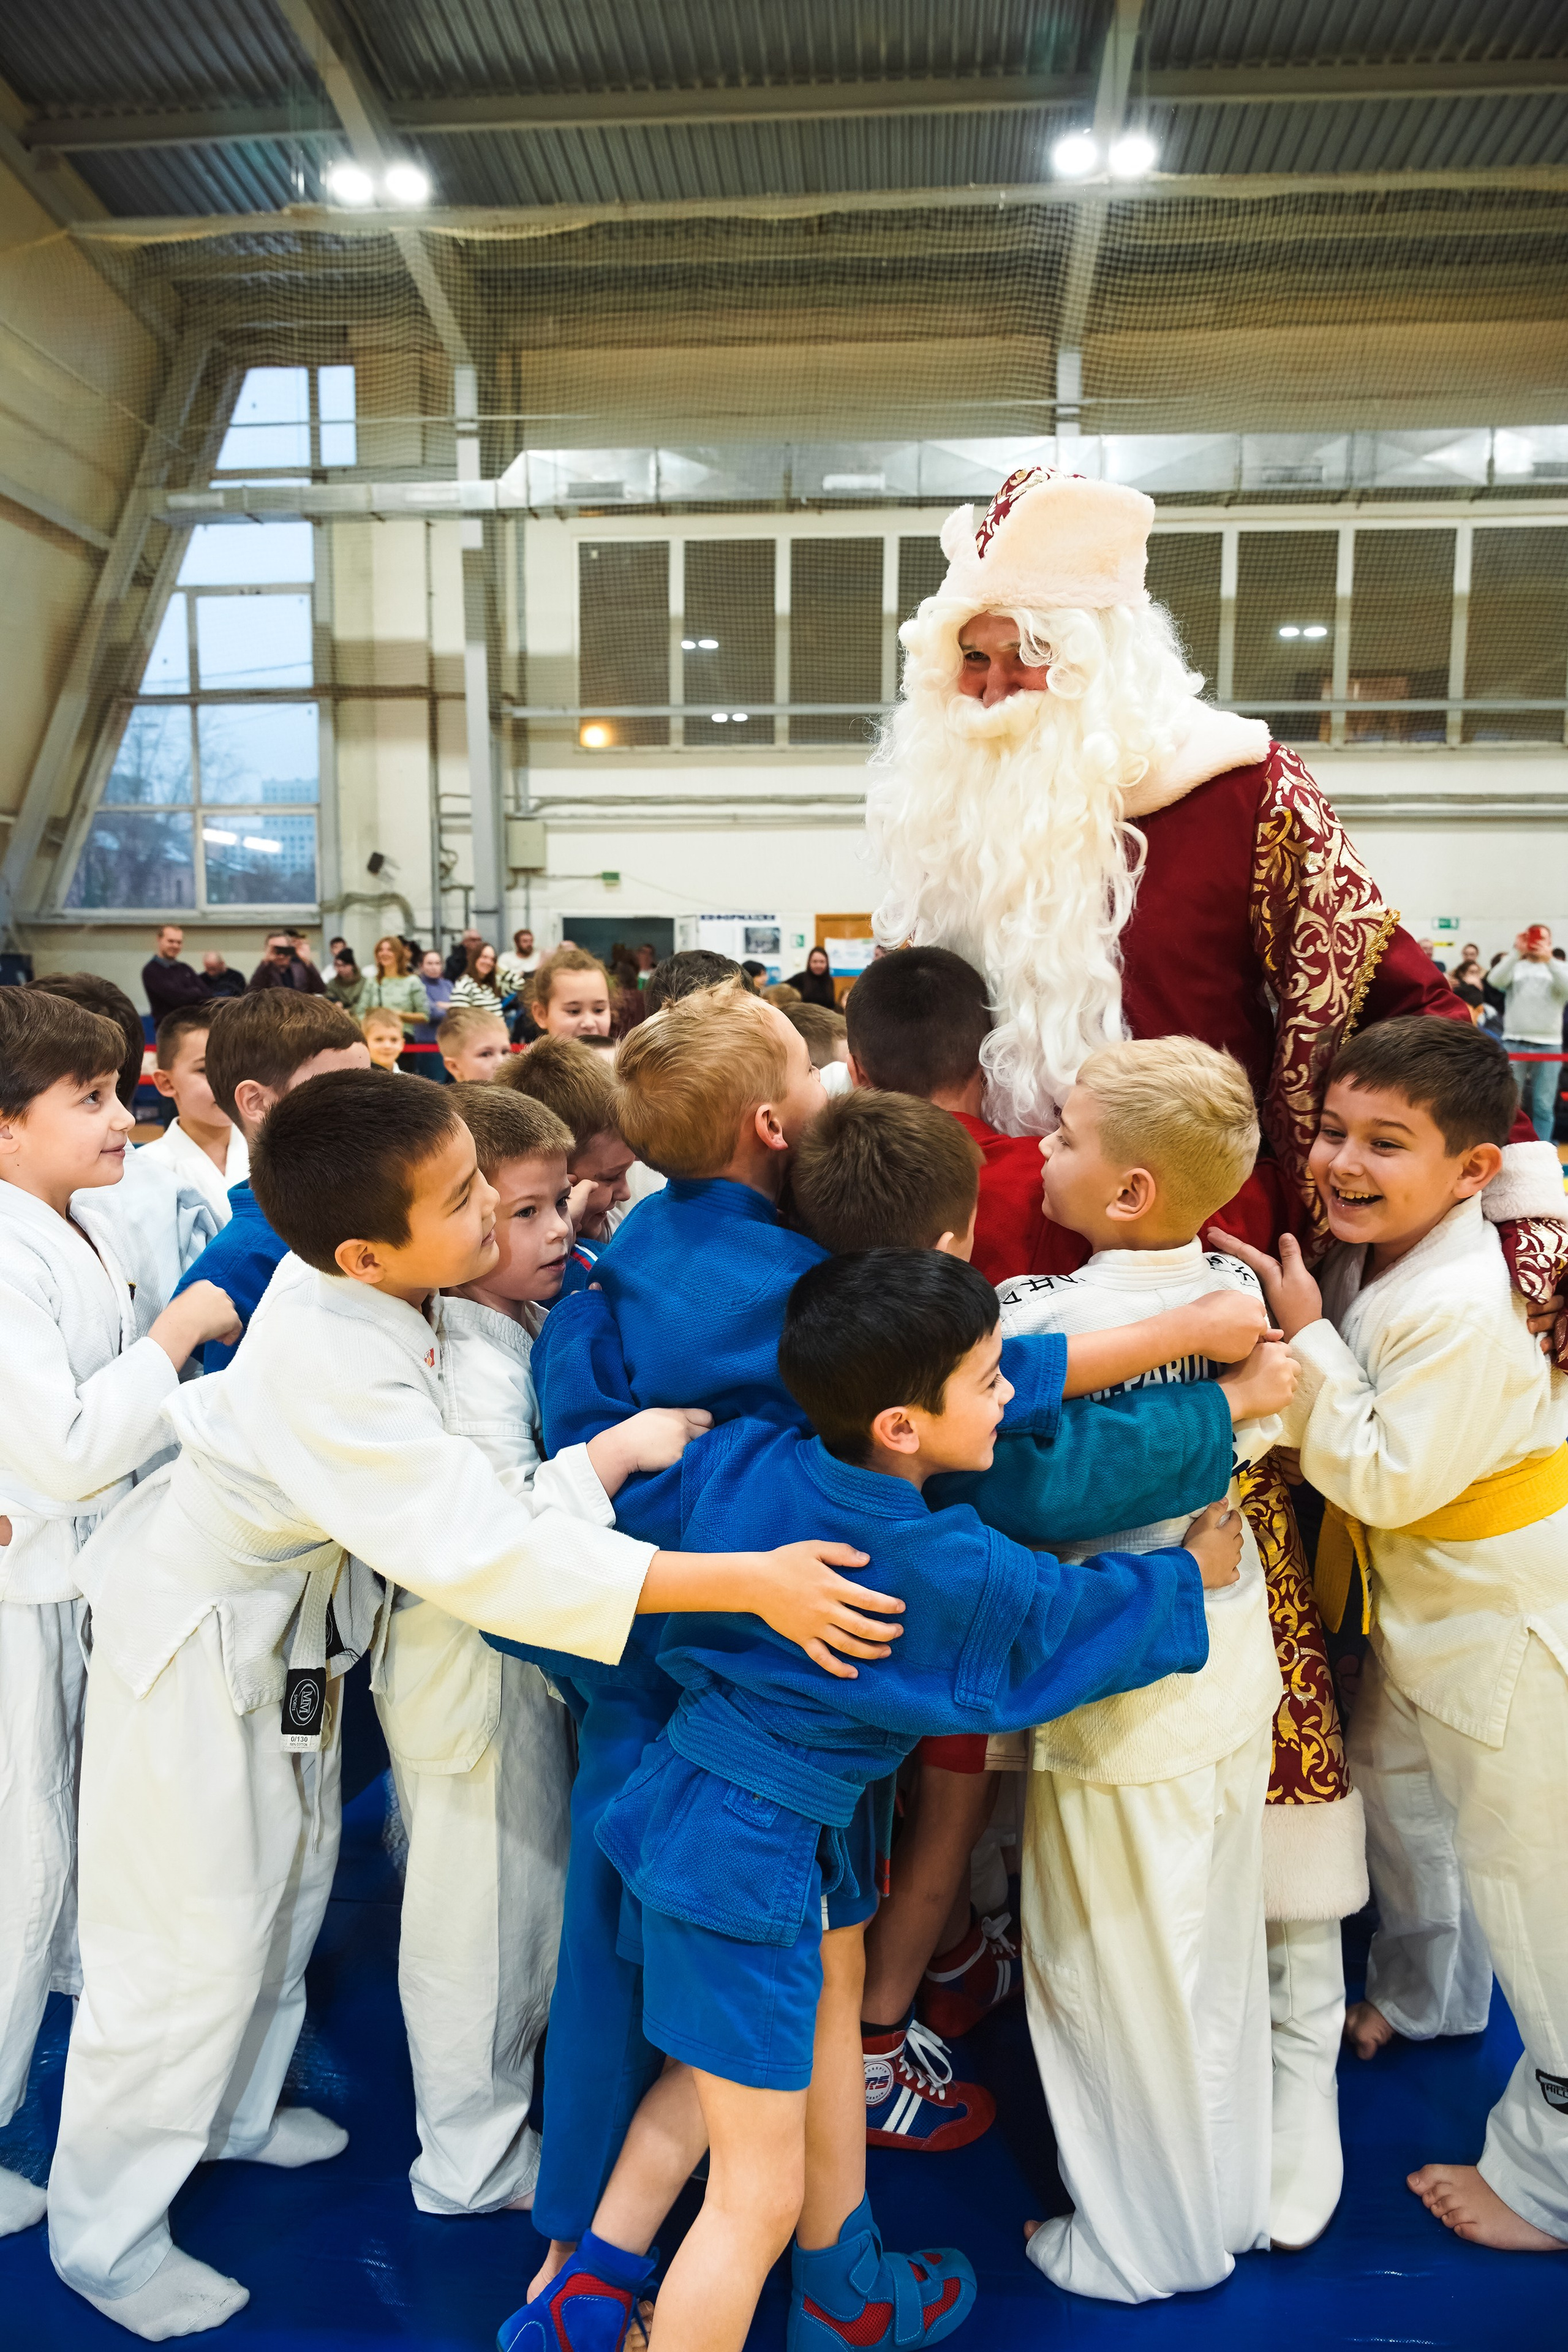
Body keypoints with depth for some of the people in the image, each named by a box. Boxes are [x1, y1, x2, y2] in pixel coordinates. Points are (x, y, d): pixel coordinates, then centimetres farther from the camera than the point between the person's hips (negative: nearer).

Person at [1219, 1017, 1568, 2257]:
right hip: (1424, 1604, 10)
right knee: (1392, 1779, 27)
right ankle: (1422, 1993, 56)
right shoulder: (1365, 1259, -5)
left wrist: (1305, 1337, -25)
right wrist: (1294, 1327, -3)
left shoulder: (1462, 1309, -33)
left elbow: (1386, 1478, -28)